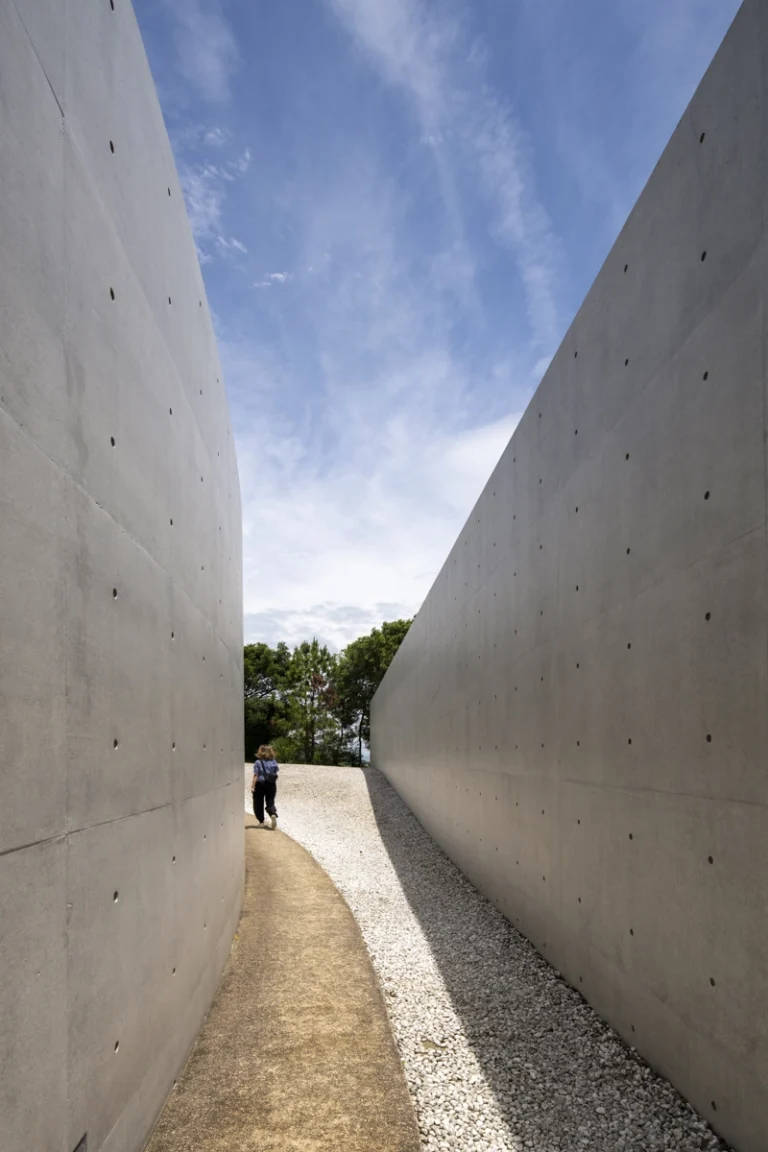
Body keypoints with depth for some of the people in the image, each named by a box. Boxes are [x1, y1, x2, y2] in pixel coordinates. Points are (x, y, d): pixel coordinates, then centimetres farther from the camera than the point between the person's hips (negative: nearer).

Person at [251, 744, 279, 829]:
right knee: (270, 802, 7)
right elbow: (275, 774, 6)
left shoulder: (258, 762, -11)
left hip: (260, 784, -3)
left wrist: (252, 786, -14)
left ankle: (261, 821, 15)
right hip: (271, 785, 3)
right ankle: (273, 814, -21)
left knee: (258, 803, 12)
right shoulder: (274, 762, 1)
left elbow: (256, 776, -15)